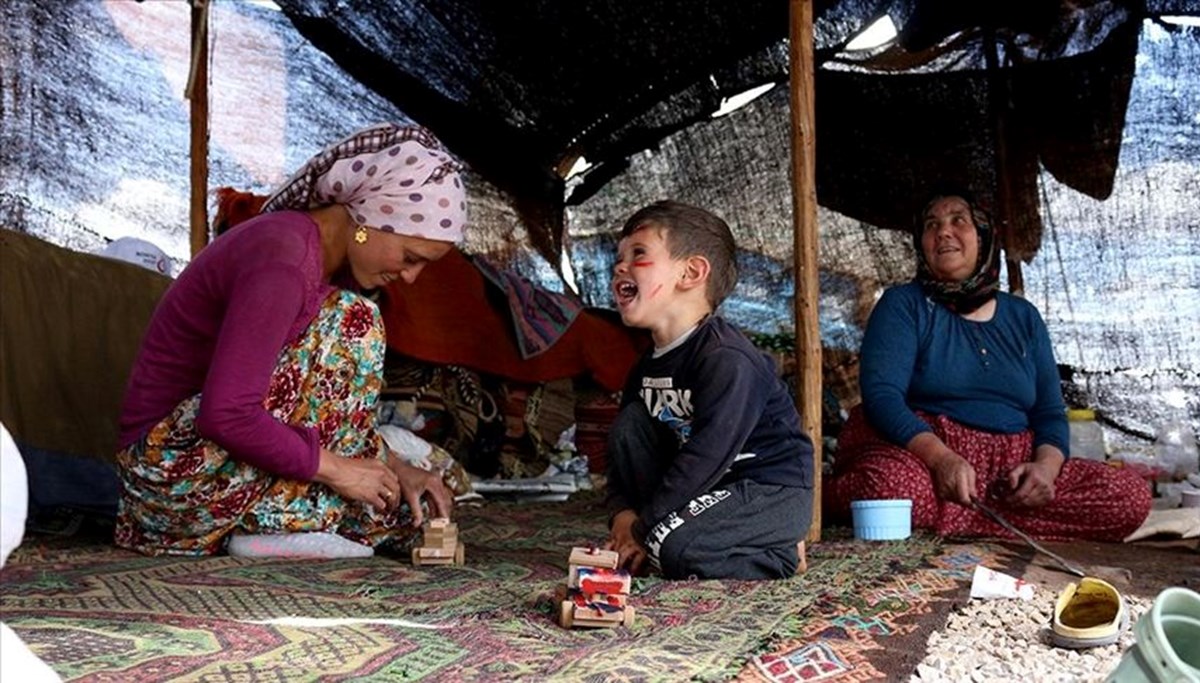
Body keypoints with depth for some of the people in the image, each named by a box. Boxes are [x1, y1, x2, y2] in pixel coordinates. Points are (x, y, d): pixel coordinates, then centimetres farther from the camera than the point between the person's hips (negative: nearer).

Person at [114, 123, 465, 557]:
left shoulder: (332, 261, 6)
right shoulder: (283, 259, -24)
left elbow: (331, 403, 13)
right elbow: (226, 416, -30)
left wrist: (394, 468, 0)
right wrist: (336, 468, -20)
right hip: (176, 466, -9)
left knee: (411, 506, 7)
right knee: (352, 324, -20)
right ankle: (285, 522, -15)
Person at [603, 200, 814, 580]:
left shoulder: (726, 360, -23)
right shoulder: (647, 367, 6)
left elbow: (706, 457, -27)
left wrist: (642, 528, -21)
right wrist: (623, 514, -12)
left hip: (774, 493, -8)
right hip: (710, 487, 8)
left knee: (676, 547, -29)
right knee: (628, 422, -4)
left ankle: (778, 558, -3)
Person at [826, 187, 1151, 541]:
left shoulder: (1023, 316, 18)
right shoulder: (903, 305, 5)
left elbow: (1050, 412, 14)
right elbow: (882, 394, -10)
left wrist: (1046, 465, -9)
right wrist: (940, 457, -27)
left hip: (1008, 472, 6)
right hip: (919, 453, -5)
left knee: (1132, 495, -17)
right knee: (890, 485, -41)